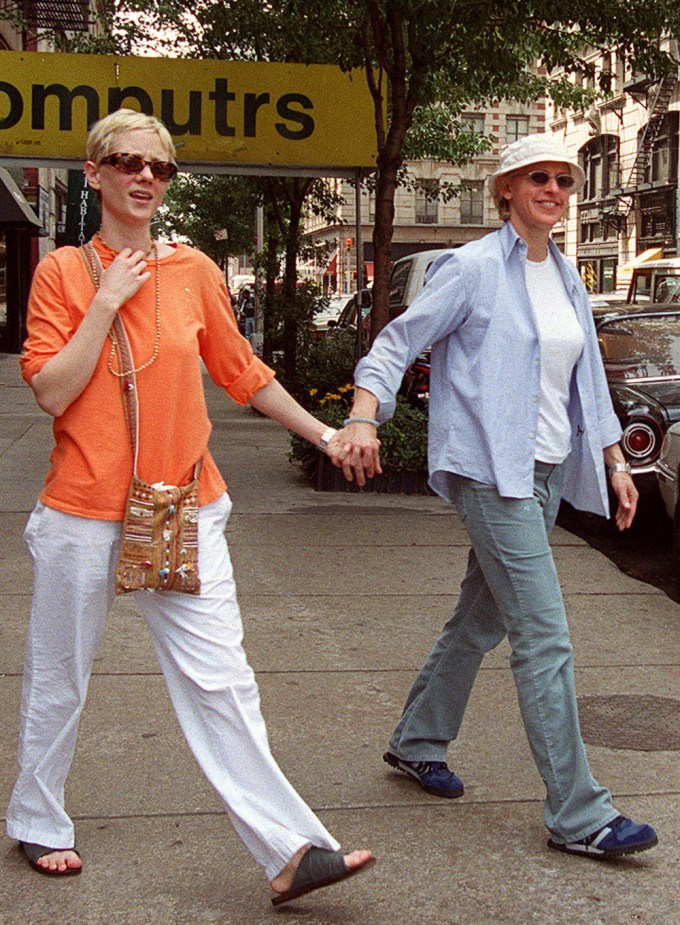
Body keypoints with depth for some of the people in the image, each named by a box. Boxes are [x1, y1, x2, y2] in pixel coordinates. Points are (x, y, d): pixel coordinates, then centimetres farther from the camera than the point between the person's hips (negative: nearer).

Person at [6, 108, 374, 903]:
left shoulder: (194, 271, 6)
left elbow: (243, 373, 14)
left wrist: (324, 434, 15)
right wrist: (107, 302, -13)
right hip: (84, 515, -2)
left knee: (220, 681, -2)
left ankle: (289, 851, -2)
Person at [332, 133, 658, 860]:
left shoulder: (566, 279, 14)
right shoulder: (473, 268, -7)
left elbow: (587, 381, 21)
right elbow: (398, 341, -8)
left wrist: (615, 461, 19)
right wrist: (363, 418, -23)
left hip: (546, 471, 8)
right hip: (490, 469, -8)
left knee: (482, 618, 16)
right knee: (544, 637, -10)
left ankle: (417, 743, 34)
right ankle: (576, 814, -4)